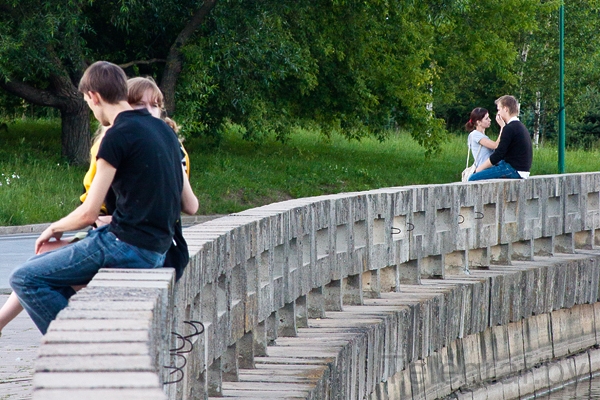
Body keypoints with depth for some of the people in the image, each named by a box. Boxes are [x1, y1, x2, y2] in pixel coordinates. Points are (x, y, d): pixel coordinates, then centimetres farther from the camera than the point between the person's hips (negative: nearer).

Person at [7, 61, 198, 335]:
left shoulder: (119, 135, -13)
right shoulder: (163, 130, 11)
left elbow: (88, 214, -13)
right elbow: (190, 205, 13)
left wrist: (55, 228, 7)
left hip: (126, 246, -9)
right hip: (157, 249, 9)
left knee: (24, 280, -6)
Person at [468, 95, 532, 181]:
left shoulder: (510, 128, -16)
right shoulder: (520, 126, 16)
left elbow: (498, 155, -17)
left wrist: (480, 168, -7)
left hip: (514, 170, -11)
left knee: (473, 178, -15)